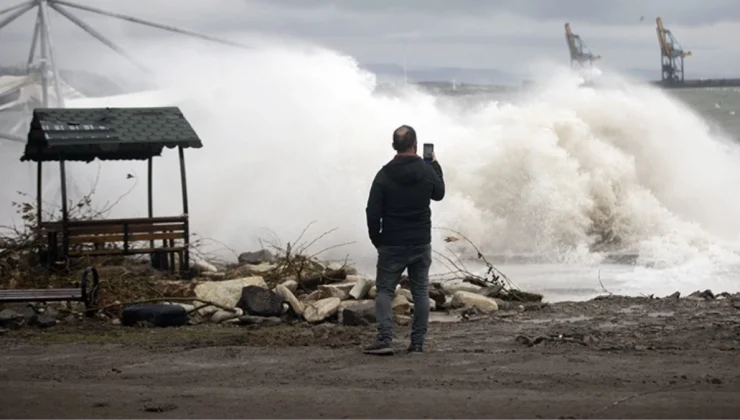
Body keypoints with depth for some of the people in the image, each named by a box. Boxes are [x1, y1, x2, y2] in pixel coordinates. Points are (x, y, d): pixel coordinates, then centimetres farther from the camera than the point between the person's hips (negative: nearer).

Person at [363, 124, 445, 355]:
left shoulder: (384, 175, -10)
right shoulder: (427, 170, -5)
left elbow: (373, 212, -10)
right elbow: (439, 193, 17)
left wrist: (376, 239, 5)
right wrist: (436, 166, 29)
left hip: (392, 245, -2)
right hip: (421, 244, 2)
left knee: (384, 290, 4)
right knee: (420, 293, 9)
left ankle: (384, 340, -11)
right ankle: (418, 343, 7)